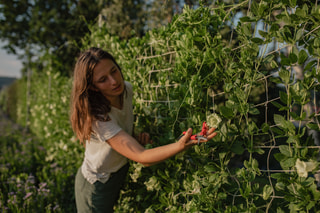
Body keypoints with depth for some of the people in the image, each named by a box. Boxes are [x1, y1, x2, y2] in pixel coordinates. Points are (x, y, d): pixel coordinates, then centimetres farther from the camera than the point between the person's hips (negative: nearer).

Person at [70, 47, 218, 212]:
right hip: (98, 186, -6)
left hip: (122, 174, 6)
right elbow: (142, 157, -40)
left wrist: (138, 134, -13)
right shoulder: (97, 118, -37)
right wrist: (181, 145, -55)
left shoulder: (126, 89, -15)